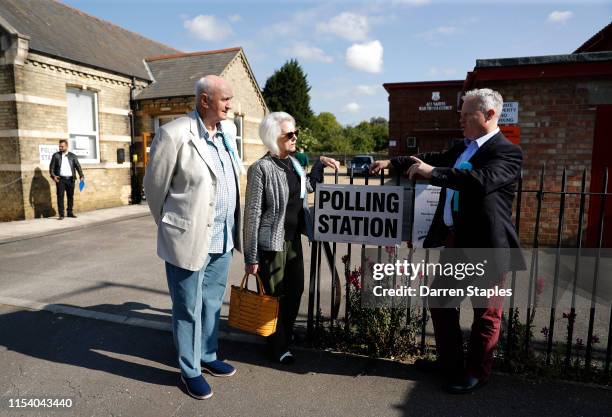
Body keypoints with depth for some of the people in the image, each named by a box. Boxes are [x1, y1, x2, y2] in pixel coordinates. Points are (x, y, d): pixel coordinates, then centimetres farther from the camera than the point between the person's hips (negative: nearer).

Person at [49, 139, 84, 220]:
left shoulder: (72, 156, 8)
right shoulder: (56, 155, 6)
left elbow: (78, 166, 2)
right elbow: (51, 167, 4)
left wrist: (81, 176, -12)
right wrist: (53, 175, -12)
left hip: (70, 179, 1)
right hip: (60, 179, -1)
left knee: (70, 196, 7)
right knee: (60, 196, -4)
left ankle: (70, 213, 18)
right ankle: (61, 214, 0)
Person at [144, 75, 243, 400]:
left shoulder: (228, 131, 5)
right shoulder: (174, 134, -14)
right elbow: (154, 186, -6)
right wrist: (172, 227, 6)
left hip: (222, 237, 6)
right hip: (189, 238, -6)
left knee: (212, 303, 20)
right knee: (188, 308, 11)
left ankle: (207, 356, 40)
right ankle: (190, 370, 30)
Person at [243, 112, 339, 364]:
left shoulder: (294, 163, 8)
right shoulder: (261, 168, -14)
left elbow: (308, 187, 29)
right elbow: (252, 215, -14)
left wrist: (320, 163, 17)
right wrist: (251, 257, -14)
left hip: (294, 239, 7)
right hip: (272, 243, -7)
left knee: (295, 291, 16)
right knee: (275, 296, 7)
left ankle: (287, 336, 40)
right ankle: (278, 348, 27)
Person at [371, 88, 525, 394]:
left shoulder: (507, 152, -13)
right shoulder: (462, 148, 12)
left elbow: (482, 180, -31)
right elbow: (433, 159, 25)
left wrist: (432, 172, -27)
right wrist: (392, 162, 20)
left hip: (484, 245, -8)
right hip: (454, 241, 9)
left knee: (485, 312, 10)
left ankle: (477, 372, 30)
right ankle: (449, 361, 37)